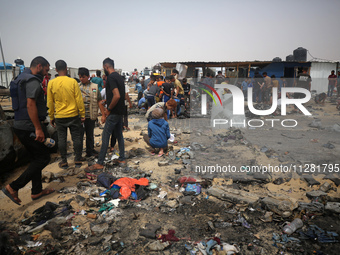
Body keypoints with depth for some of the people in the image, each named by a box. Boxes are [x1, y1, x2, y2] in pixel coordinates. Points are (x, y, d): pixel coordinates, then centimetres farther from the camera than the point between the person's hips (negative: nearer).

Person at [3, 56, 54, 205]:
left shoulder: (22, 78, 19)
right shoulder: (32, 81, -14)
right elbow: (30, 105, -24)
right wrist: (38, 128, -24)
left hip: (20, 126, 11)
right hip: (28, 127, -11)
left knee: (36, 158, 17)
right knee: (43, 158, -4)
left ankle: (36, 191, 24)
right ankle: (13, 187, -2)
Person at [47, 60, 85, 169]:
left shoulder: (51, 83, -2)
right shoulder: (73, 81, -9)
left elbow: (50, 102, 3)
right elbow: (79, 100, -8)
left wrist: (51, 117, 13)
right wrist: (82, 114, 1)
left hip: (59, 117, 1)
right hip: (73, 115, -1)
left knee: (61, 138, 10)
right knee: (76, 137, 9)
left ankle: (64, 161, 17)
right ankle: (78, 160, 16)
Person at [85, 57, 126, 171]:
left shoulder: (111, 78, -16)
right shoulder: (119, 77, 14)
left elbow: (117, 96, -27)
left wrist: (108, 109, -14)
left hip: (114, 113, -9)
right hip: (120, 111, 9)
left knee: (105, 136, -5)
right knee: (119, 135, 15)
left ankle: (100, 163, 0)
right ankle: (122, 159, 22)